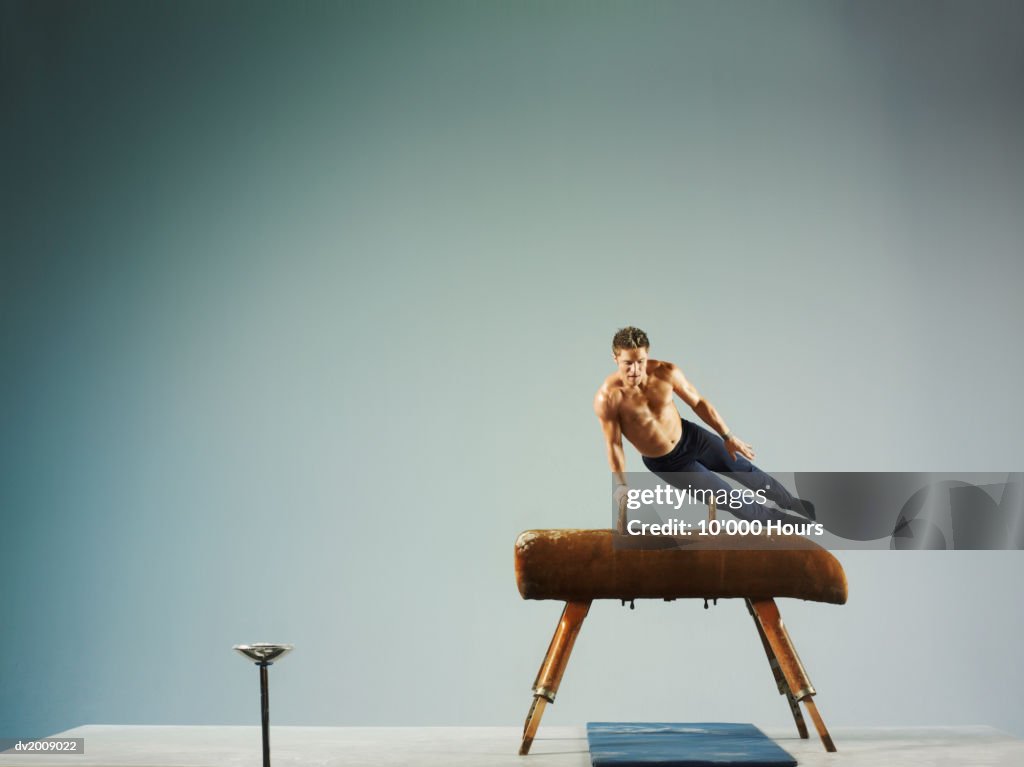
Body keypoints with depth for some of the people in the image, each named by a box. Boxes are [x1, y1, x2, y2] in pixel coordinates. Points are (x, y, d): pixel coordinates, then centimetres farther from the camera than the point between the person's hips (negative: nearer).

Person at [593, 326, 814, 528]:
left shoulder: (666, 372, -20)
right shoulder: (606, 398, -30)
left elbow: (698, 402, -5)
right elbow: (613, 444, -21)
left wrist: (728, 436, -1)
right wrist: (621, 487, -27)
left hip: (691, 437, 3)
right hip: (665, 464, -3)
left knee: (747, 471, 17)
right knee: (731, 499, 6)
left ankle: (792, 503, 44)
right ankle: (785, 522, 29)